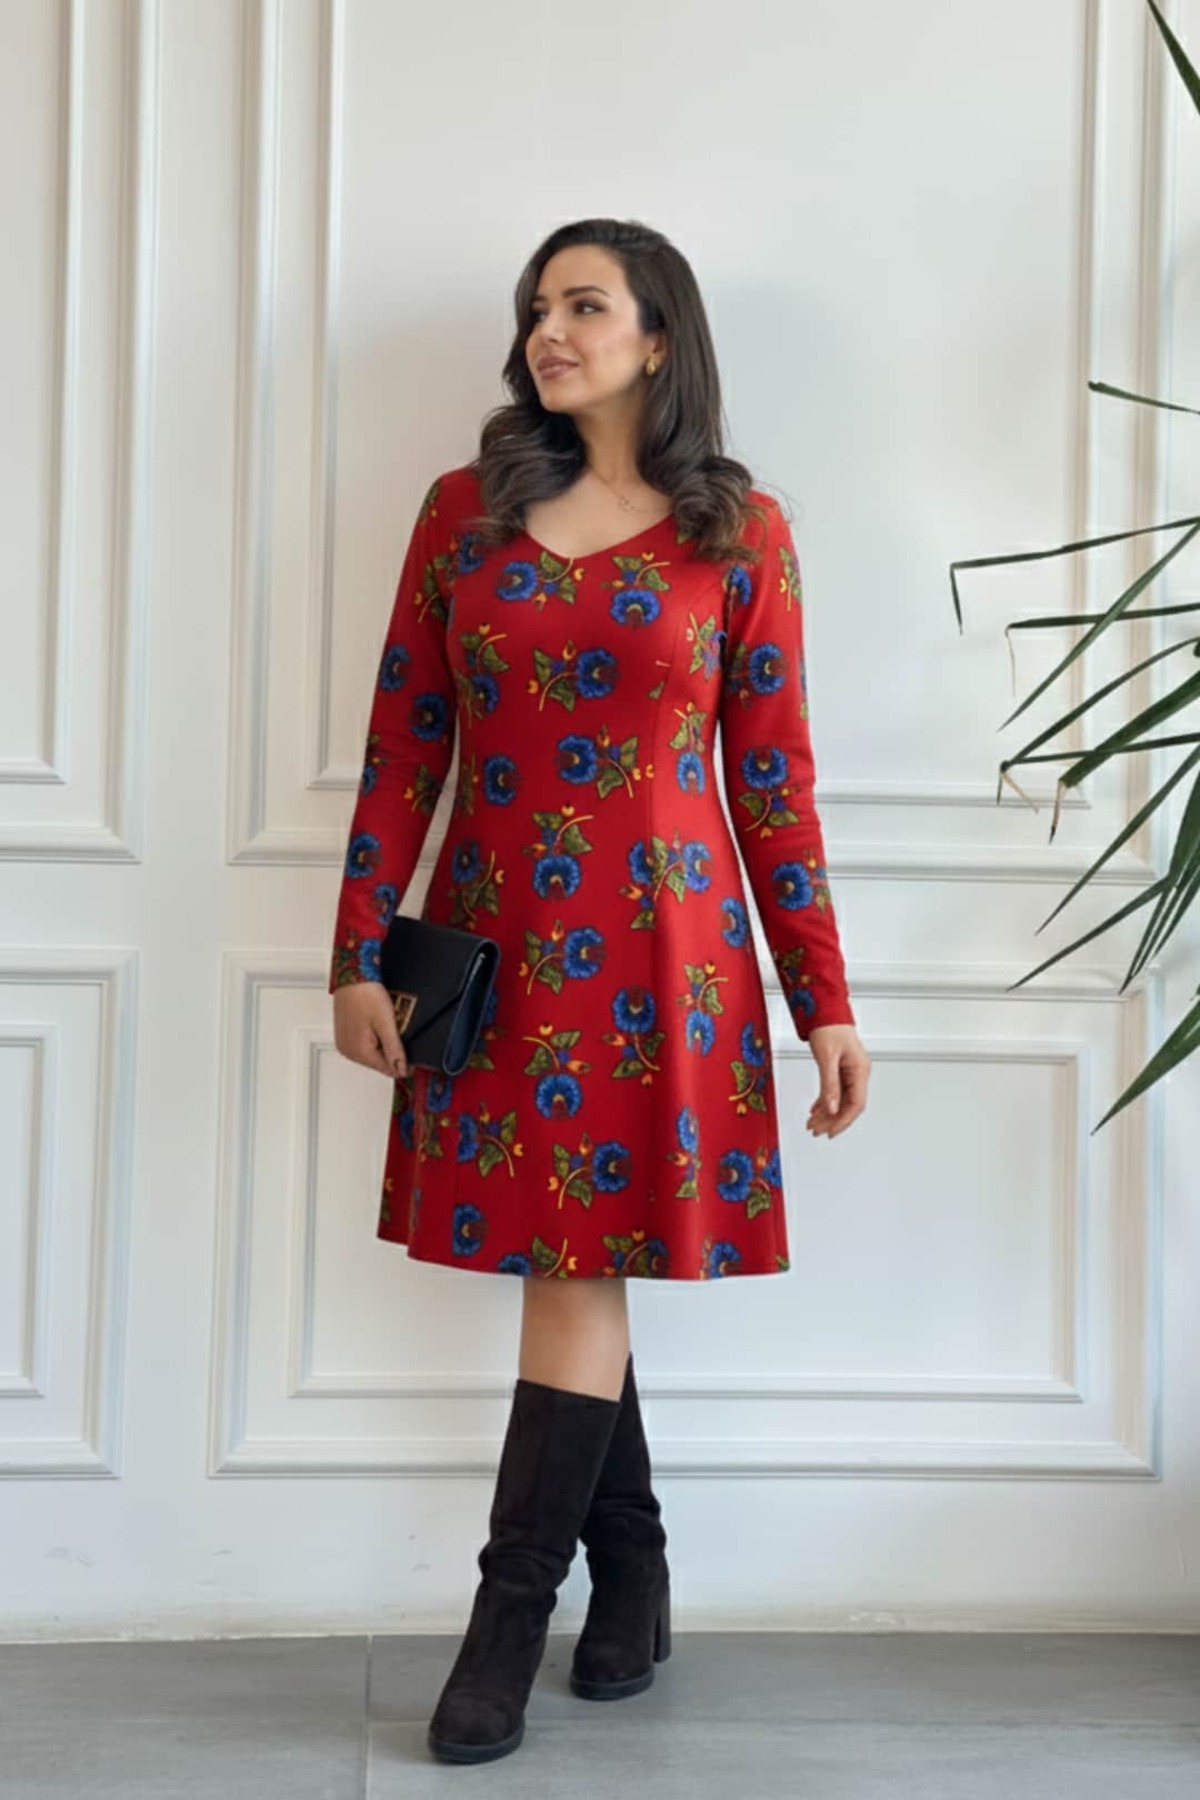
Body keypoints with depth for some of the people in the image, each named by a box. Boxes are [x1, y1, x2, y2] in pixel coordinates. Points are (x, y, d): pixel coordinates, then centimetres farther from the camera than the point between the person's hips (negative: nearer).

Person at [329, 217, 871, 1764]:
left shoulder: (738, 531, 1)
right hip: (494, 943, 3)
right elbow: (403, 748, 6)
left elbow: (773, 778, 2)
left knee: (580, 1266, -3)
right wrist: (361, 955, 0)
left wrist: (826, 1002, 0)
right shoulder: (464, 512, 7)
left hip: (659, 950, -2)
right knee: (570, 1264, 8)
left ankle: (508, 1623, 6)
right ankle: (633, 1579, 24)